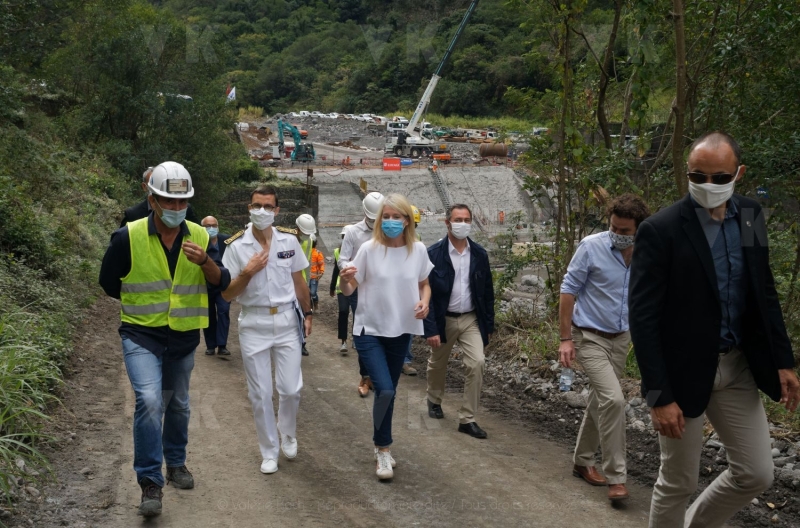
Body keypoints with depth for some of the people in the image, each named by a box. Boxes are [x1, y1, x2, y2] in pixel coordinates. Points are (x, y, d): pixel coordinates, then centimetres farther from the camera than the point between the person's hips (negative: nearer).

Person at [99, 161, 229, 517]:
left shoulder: (199, 236, -5)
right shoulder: (128, 237, -14)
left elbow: (221, 284, -7)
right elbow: (108, 281, 0)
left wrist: (205, 262, -26)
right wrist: (142, 302, 4)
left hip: (183, 338, 4)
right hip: (141, 336, -4)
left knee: (178, 405, 19)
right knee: (149, 401, -22)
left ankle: (176, 463, 42)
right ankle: (150, 484, -11)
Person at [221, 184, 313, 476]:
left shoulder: (289, 240, 0)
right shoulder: (236, 246, -6)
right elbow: (227, 294, -5)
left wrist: (307, 313, 11)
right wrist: (247, 272, -19)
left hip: (287, 321, 1)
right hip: (254, 325, -1)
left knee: (291, 389, 1)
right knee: (260, 394, 4)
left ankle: (288, 433, 31)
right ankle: (269, 451, 20)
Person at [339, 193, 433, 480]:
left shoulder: (418, 250, -5)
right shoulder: (369, 249, -12)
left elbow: (424, 284, 11)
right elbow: (349, 290, -10)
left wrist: (424, 301, -10)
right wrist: (344, 280, -33)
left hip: (401, 331, 4)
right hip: (369, 331, -3)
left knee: (389, 392, 15)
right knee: (385, 391, -16)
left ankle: (381, 446, 35)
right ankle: (383, 450, 5)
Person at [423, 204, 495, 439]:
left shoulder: (479, 254, -2)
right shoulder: (433, 254, -13)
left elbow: (487, 291, 5)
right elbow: (426, 293, -13)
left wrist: (489, 324, 5)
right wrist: (430, 329, -17)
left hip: (471, 319, 2)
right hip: (443, 320, -1)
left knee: (477, 363, -14)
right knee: (437, 364, 17)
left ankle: (467, 419, -3)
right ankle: (434, 400, 47)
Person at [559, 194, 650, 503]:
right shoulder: (591, 247, -16)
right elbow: (569, 290, -11)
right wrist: (565, 338, -12)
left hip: (621, 339, 5)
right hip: (590, 337, -5)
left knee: (600, 401, 15)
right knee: (613, 399, -17)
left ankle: (583, 461, 33)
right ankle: (615, 476, -7)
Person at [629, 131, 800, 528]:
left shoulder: (750, 216, 2)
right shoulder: (660, 230, -16)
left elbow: (765, 293, 12)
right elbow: (643, 318, -17)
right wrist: (659, 395, -19)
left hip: (738, 366, 6)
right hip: (683, 370, -6)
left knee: (756, 473, 11)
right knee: (678, 482, 7)